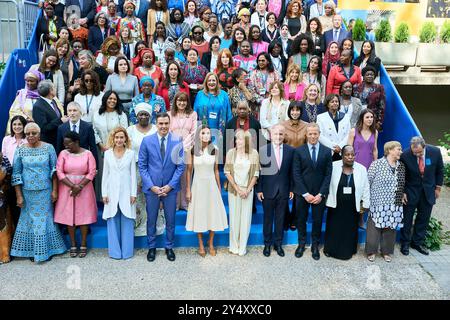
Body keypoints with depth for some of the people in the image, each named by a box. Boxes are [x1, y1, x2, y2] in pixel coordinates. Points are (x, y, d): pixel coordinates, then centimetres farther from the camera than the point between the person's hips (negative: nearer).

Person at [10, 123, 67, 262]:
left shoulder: (48, 148, -3)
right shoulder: (20, 151, -2)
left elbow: (54, 170, -1)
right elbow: (16, 174, -1)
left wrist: (54, 190, -5)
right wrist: (19, 196, -4)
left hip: (45, 191, 0)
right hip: (28, 192, 1)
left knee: (45, 218, 9)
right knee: (30, 219, 9)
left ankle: (47, 249, 22)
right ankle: (31, 250, 22)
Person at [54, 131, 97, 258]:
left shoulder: (87, 154, -2)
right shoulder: (63, 153, 0)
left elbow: (91, 172, -7)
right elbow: (59, 172, -6)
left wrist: (80, 186, -16)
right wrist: (73, 186, -15)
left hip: (84, 188, -1)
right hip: (67, 188, 1)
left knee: (84, 215, 2)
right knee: (69, 215, 4)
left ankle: (83, 245, 13)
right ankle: (73, 245, 16)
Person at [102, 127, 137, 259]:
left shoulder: (131, 153, 1)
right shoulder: (108, 153, 5)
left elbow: (133, 174, 1)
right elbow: (105, 174, 7)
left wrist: (133, 193, -2)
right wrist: (104, 193, 2)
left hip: (126, 192, -1)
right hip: (112, 192, 1)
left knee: (127, 222, 3)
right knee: (113, 221, 5)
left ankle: (127, 251, 14)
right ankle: (115, 251, 17)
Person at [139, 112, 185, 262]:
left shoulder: (177, 141, -4)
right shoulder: (147, 141, -3)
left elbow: (180, 166, -2)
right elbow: (142, 166, -1)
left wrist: (170, 185, -9)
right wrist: (151, 186, -10)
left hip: (170, 188, 0)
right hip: (151, 187, 0)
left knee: (170, 220, 11)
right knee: (151, 220, 11)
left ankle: (169, 247, 29)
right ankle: (151, 247, 29)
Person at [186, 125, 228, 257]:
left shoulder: (215, 150, -2)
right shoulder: (192, 150, -7)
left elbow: (216, 170, 6)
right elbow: (189, 171, -2)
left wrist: (219, 187, 8)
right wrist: (188, 190, -4)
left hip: (211, 184, 2)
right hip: (198, 184, -1)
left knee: (213, 213, 7)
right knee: (199, 213, 7)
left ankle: (211, 243, 25)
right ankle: (201, 245, 22)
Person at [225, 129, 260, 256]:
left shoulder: (254, 153, -2)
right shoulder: (231, 152, -3)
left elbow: (255, 174, 0)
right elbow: (227, 172, -3)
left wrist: (247, 189, -9)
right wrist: (237, 189, -8)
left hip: (248, 190, 0)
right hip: (233, 189, 0)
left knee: (246, 218, 4)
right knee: (234, 217, 5)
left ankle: (242, 247, 16)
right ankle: (234, 246, 19)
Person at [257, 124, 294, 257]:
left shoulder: (291, 150, 0)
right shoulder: (263, 150, -6)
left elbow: (291, 171, 3)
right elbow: (259, 171, -4)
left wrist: (292, 189, 3)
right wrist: (259, 190, -6)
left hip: (283, 191, 2)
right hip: (268, 190, -1)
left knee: (280, 219, 12)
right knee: (268, 218, 10)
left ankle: (278, 243, 27)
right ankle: (267, 244, 26)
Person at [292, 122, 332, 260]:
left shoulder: (327, 151, 1)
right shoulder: (299, 151, -2)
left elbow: (328, 174, -1)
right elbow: (296, 174, -6)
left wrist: (321, 194, -10)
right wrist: (305, 194, -12)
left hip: (319, 193, 1)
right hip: (302, 193, 0)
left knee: (318, 220, 10)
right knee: (301, 219, 11)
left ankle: (315, 245, 27)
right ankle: (301, 243, 30)